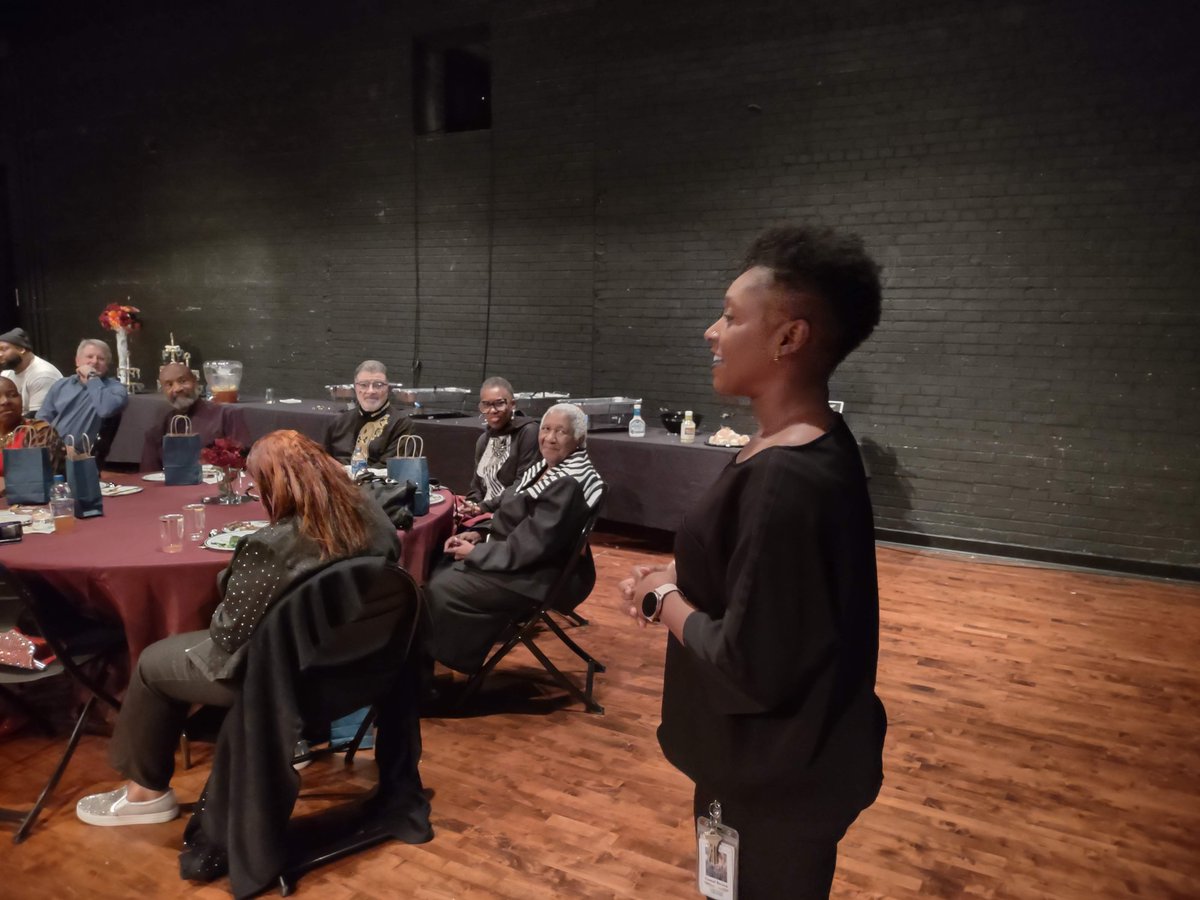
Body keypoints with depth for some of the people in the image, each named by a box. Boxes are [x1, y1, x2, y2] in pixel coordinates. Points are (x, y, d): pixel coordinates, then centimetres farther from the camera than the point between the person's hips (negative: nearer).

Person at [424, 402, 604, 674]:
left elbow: (533, 545, -27)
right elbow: (513, 519, 16)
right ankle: (434, 656, 15)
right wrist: (479, 534, -1)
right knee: (438, 572, 5)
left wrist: (476, 551, -17)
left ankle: (440, 665, 7)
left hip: (541, 574, -10)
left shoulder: (570, 484, -23)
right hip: (521, 558, 10)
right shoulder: (546, 467, 7)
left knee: (441, 590, -14)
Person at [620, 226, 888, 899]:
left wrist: (666, 603, -14)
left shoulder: (784, 480, -31)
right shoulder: (816, 446, 0)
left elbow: (748, 670, -30)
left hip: (777, 781, -9)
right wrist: (680, 579, -2)